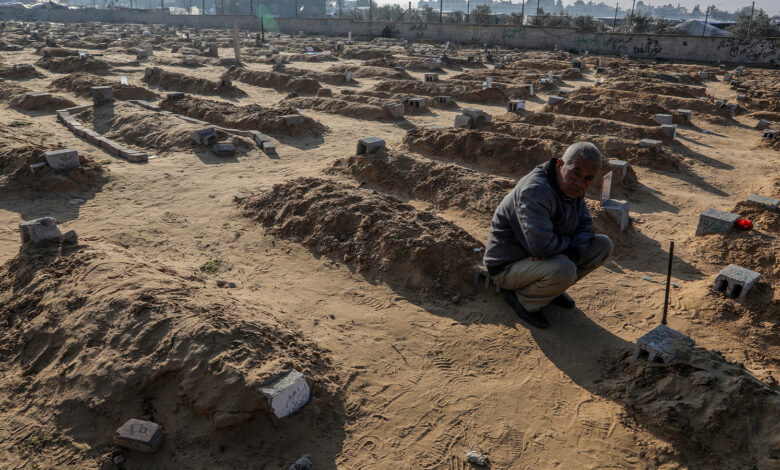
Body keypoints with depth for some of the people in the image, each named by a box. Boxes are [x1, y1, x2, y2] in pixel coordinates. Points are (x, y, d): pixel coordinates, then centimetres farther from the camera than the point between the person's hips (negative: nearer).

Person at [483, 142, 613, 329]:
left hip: (541, 259, 8)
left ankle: (553, 287, 12)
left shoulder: (570, 187, -2)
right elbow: (541, 246, -38)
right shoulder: (536, 191, -31)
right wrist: (570, 241, -16)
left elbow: (586, 226, 5)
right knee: (563, 270, -36)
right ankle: (522, 298, -6)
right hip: (508, 267, -8)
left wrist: (574, 252, -17)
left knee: (603, 245, 0)